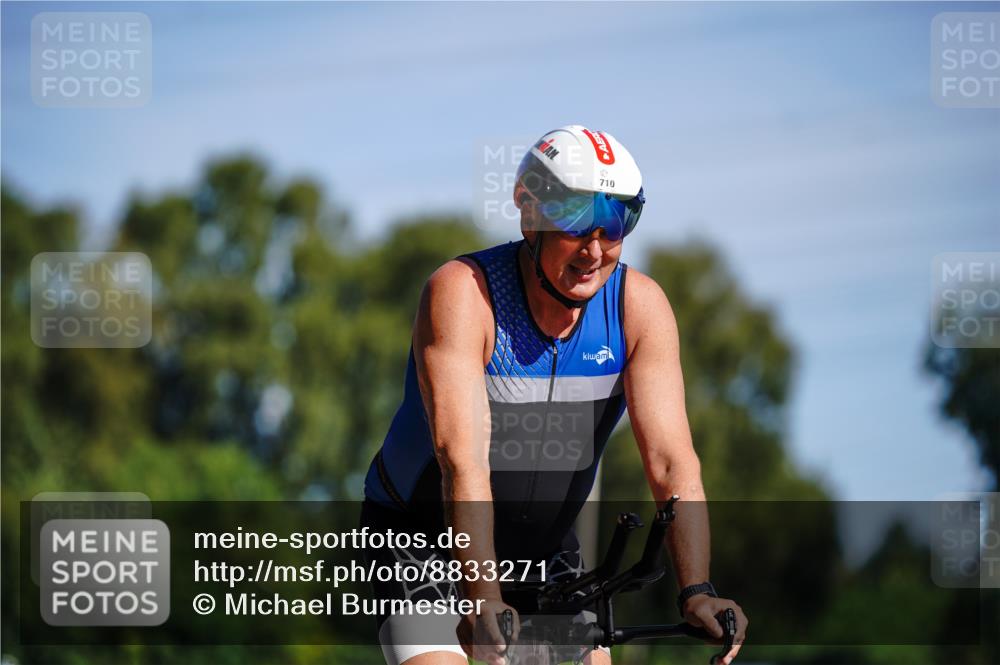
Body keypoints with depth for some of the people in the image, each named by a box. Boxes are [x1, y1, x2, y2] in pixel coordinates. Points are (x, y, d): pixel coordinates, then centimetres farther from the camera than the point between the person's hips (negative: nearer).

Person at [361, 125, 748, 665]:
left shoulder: (639, 305, -14)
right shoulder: (462, 292, -25)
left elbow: (671, 462, -21)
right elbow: (463, 459, -35)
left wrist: (697, 591, -35)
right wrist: (483, 600, -45)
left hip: (541, 550, 4)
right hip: (425, 542, -4)